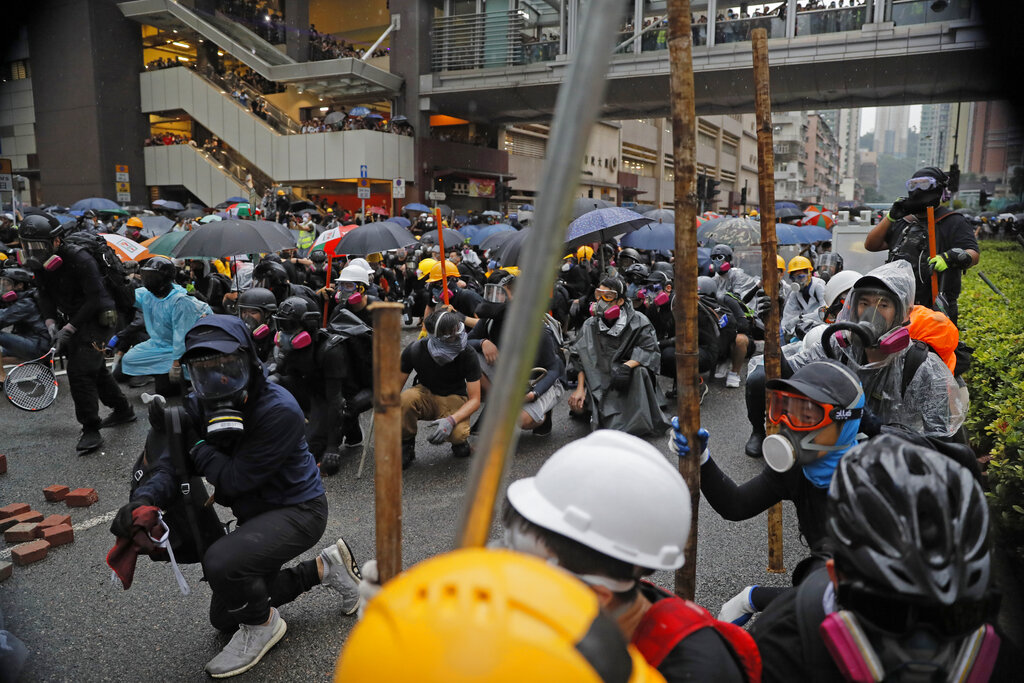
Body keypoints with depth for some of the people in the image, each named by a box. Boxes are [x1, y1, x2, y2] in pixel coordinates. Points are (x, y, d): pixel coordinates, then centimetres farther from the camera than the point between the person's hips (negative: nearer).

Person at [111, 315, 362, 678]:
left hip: (299, 511, -8)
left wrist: (197, 448, -17)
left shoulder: (279, 411, -29)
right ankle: (324, 567, 28)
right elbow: (170, 462, -13)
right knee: (225, 618, 19)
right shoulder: (200, 406, -7)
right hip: (256, 513, 9)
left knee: (221, 562, -34)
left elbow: (235, 479, -28)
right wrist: (144, 498, -33)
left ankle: (262, 625, -1)